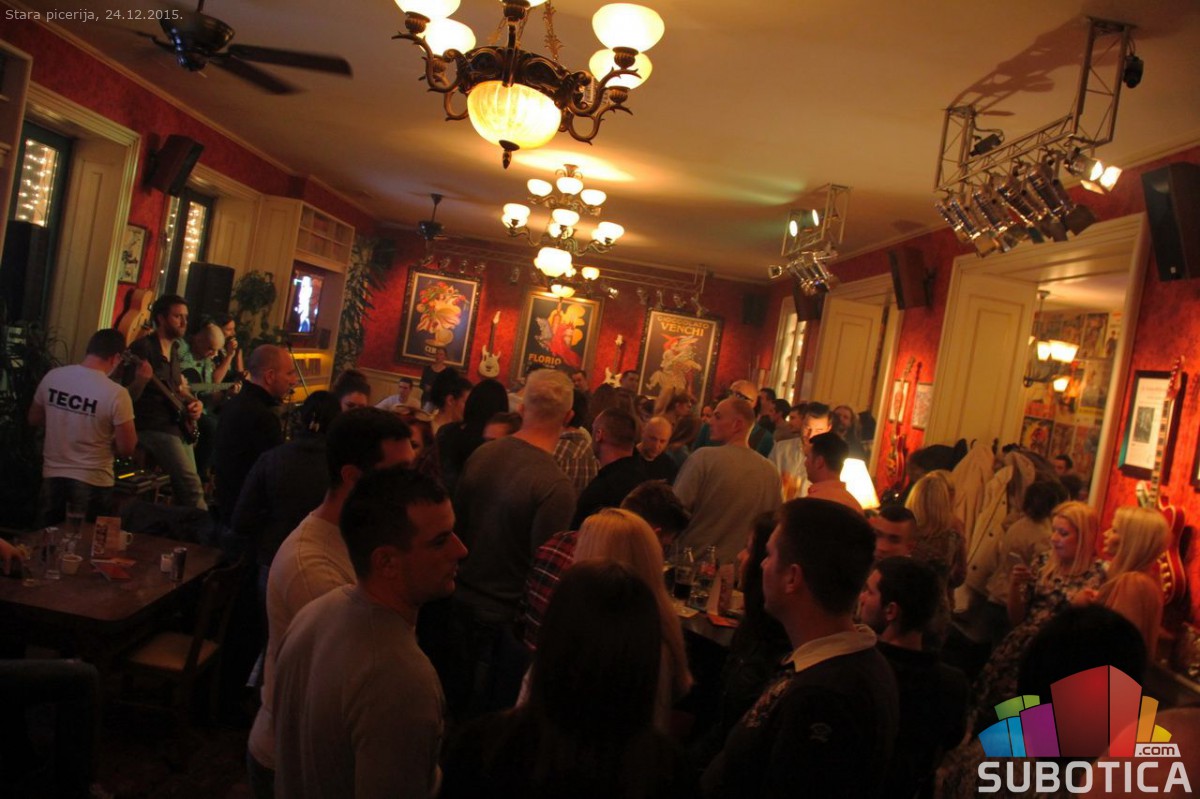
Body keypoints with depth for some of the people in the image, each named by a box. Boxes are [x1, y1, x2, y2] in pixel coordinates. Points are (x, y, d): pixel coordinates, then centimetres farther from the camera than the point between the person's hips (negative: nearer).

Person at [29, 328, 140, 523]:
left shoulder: (52, 377, -5)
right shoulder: (116, 393, -20)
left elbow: (34, 420, 11)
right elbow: (126, 449, -14)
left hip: (52, 476, 5)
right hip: (92, 483, -5)